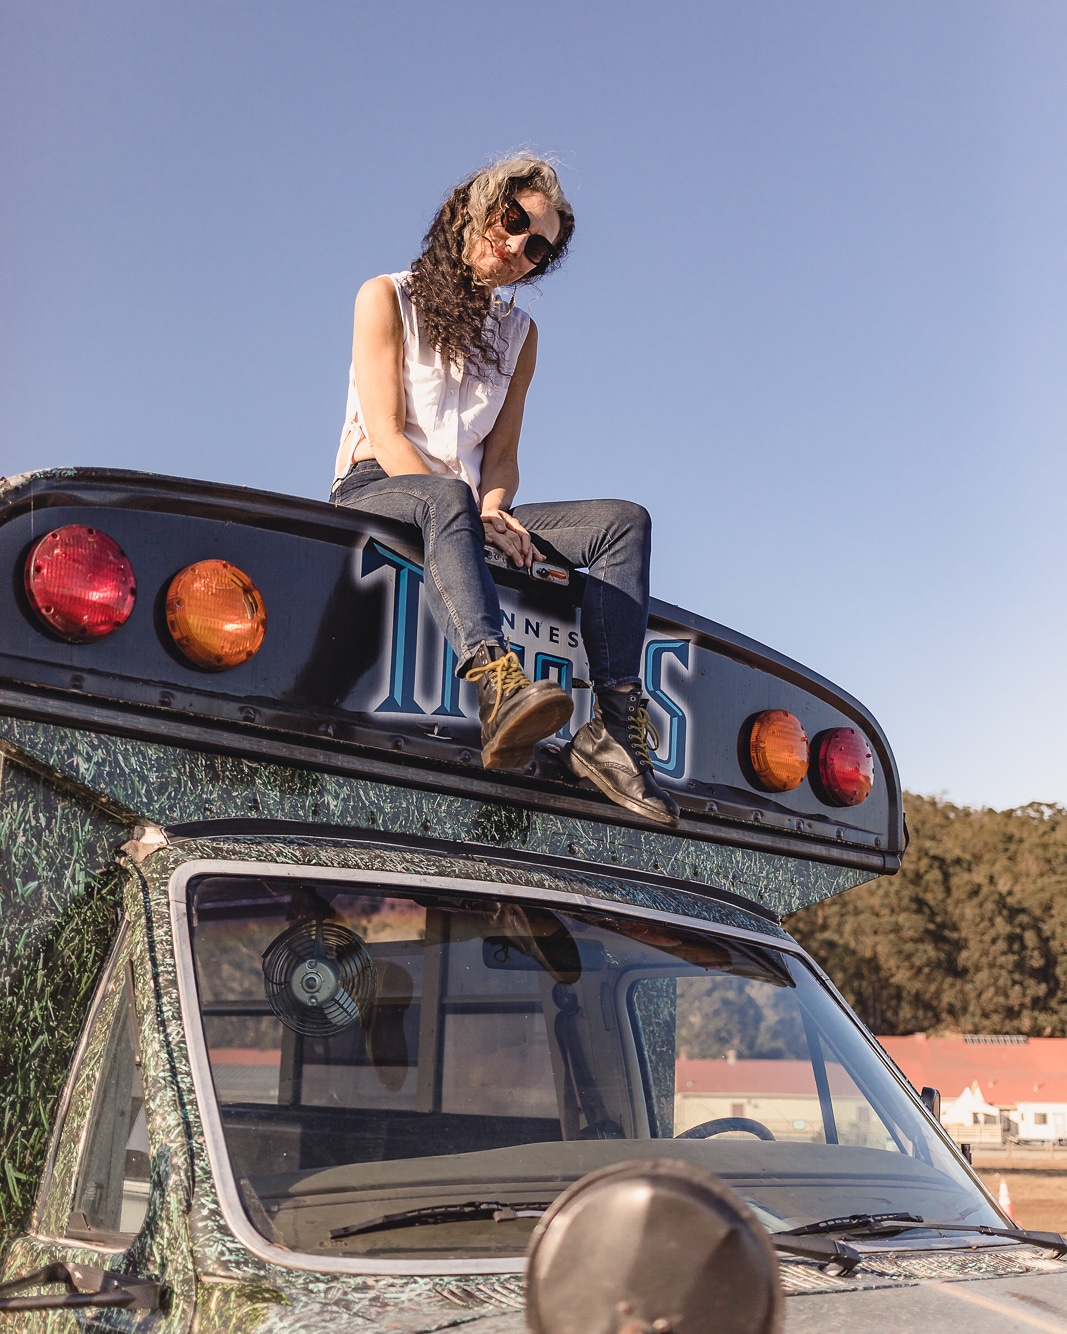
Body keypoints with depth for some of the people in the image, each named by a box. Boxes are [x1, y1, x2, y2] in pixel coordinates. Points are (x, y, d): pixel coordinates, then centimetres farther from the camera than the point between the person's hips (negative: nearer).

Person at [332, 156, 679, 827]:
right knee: (447, 499, -41)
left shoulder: (519, 332, 20)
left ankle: (617, 729, -34)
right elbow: (386, 435, -8)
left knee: (624, 521, -17)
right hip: (374, 494, -5)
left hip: (461, 510, 5)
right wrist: (470, 512, -21)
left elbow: (500, 455, 11)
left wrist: (492, 513, -13)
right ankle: (500, 687, -65)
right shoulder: (388, 298, 4)